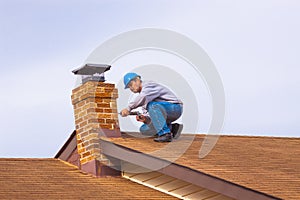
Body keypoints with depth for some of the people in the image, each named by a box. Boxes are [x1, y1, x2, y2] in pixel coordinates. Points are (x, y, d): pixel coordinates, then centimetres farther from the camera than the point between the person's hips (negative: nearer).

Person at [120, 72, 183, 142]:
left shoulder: (148, 85, -12)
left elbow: (143, 98, -34)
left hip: (175, 108, -10)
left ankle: (165, 134, -34)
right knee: (144, 129, 3)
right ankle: (172, 128, 3)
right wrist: (145, 119, -12)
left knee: (152, 105, -35)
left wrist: (128, 108, -31)